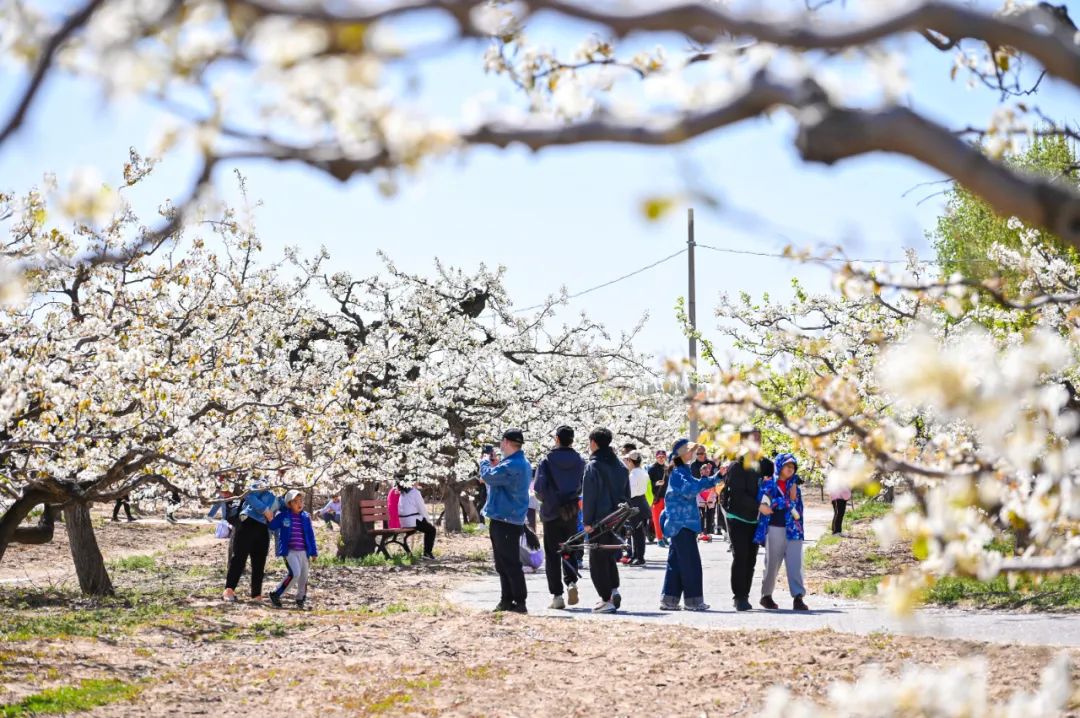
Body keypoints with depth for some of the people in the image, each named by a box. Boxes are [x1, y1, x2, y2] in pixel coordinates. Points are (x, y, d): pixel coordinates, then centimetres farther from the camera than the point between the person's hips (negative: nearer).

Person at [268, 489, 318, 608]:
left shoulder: (306, 517, 7)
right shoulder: (283, 516, -2)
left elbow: (310, 535, 12)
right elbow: (272, 526, 9)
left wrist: (313, 552, 12)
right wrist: (269, 518, -9)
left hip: (303, 552, 5)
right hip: (289, 551, -5)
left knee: (303, 577, 11)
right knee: (295, 573, -22)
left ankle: (300, 599, 32)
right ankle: (276, 594, -9)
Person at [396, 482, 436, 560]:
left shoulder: (403, 493, 15)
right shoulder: (415, 492, -10)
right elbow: (422, 508, -10)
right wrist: (428, 520, 4)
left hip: (403, 522, 8)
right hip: (413, 521, -8)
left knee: (428, 528, 27)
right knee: (432, 529, 14)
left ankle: (426, 553, 27)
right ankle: (428, 553, 11)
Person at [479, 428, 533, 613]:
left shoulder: (512, 465, -21)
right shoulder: (522, 463, 15)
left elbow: (489, 477, -21)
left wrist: (486, 462, -2)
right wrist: (493, 464, 9)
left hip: (505, 521, -11)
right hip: (507, 520, 11)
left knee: (510, 564, -7)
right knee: (503, 564, 16)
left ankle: (519, 602, -5)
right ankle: (507, 600, 20)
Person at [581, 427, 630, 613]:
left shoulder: (593, 466, -10)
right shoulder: (620, 465, 12)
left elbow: (589, 496, -13)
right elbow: (627, 495, 16)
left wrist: (587, 521, -11)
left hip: (599, 521, -7)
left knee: (598, 560, 0)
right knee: (610, 557, 22)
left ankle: (607, 600, -5)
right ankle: (614, 590, 9)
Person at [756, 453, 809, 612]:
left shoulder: (794, 485, 14)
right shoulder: (768, 484, 2)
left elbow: (797, 507, 11)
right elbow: (762, 506, -8)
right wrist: (788, 502, -8)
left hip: (793, 530, 3)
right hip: (774, 529, -3)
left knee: (795, 563, -9)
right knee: (772, 564, 6)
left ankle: (798, 597, -15)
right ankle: (766, 595, 22)